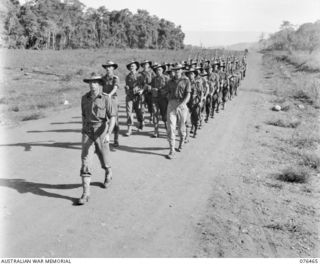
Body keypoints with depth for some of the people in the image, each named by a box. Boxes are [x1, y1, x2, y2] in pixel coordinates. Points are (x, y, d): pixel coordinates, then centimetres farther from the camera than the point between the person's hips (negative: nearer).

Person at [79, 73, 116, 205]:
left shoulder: (106, 98, -10)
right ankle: (86, 192, -8)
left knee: (104, 158, 15)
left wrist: (108, 134, -25)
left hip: (101, 132, -2)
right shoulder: (84, 98, 3)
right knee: (85, 160, -9)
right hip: (87, 132, 2)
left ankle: (108, 174, 50)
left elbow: (112, 117, -12)